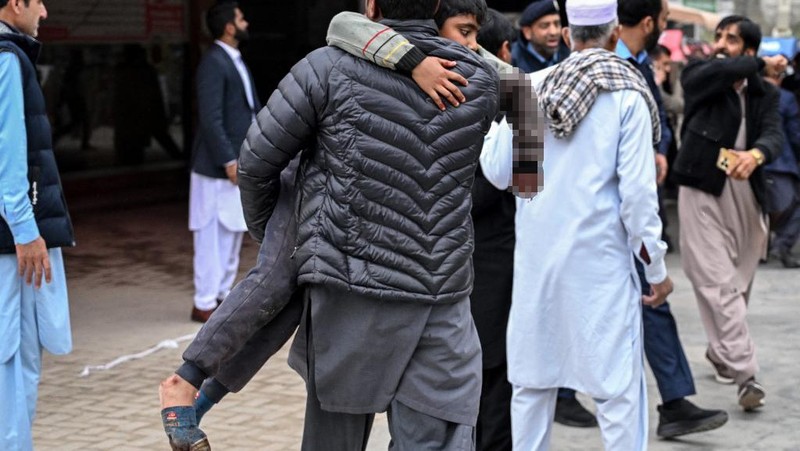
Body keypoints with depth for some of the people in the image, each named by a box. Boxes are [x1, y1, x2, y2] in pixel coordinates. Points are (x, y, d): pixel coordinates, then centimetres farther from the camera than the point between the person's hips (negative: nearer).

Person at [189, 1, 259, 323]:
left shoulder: (235, 61, 14)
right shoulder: (214, 63, -16)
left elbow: (250, 107, 16)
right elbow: (210, 118, -20)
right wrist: (228, 160, -21)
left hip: (239, 161, 9)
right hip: (218, 166, -9)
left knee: (232, 232, 15)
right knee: (213, 236, -4)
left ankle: (223, 294, 24)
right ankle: (204, 304, 1)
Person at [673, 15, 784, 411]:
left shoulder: (764, 94, 9)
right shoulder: (697, 77, 2)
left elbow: (775, 134, -10)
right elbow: (723, 70, -22)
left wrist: (756, 153, -33)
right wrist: (763, 65, -3)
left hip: (746, 195, 4)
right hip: (703, 190, -4)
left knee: (738, 284, 12)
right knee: (719, 283, -12)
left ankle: (721, 352, 35)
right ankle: (745, 374, -16)